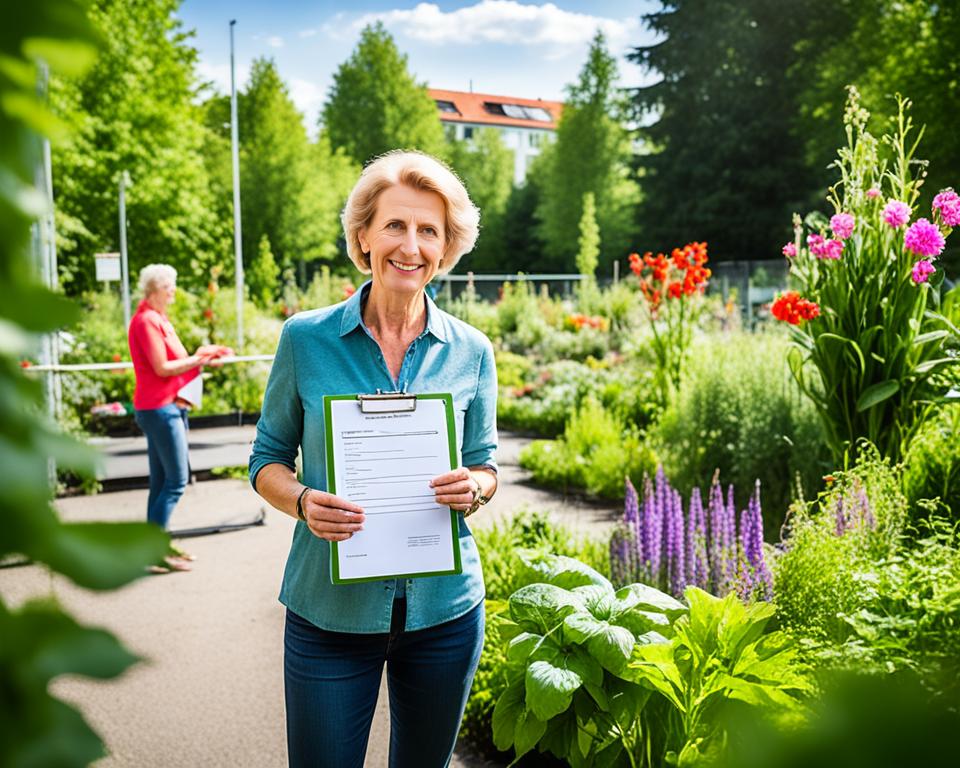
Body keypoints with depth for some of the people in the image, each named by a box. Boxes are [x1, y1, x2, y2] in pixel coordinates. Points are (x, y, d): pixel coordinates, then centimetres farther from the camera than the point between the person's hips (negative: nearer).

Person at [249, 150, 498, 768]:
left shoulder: (470, 351, -1)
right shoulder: (306, 339, -6)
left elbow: (486, 463, 9)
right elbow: (268, 460, 3)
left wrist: (474, 488, -14)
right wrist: (303, 502, -18)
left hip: (443, 608, 2)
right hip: (330, 609, -1)